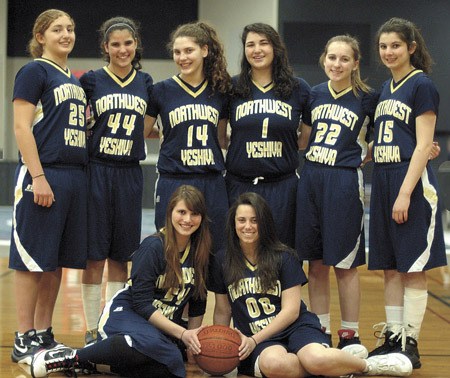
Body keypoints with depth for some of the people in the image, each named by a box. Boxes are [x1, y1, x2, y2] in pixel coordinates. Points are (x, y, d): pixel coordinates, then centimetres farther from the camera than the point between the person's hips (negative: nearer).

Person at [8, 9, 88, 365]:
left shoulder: (76, 81, 18)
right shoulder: (34, 71, -4)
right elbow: (22, 127, -12)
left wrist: (85, 175, 14)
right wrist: (38, 177, -19)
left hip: (76, 175, 8)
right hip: (43, 175, -8)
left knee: (57, 262, 10)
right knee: (33, 260, -3)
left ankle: (44, 335, 17)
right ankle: (24, 341, 3)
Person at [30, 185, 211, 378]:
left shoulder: (200, 252, 5)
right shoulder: (153, 246, -13)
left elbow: (197, 303, 14)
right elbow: (141, 303, -16)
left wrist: (193, 340, 3)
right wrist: (181, 333, -20)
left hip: (163, 325, 5)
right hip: (125, 313, -5)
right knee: (152, 344, -43)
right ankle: (72, 356, -24)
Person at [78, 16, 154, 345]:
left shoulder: (145, 83, 9)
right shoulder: (90, 81, 0)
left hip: (130, 174, 3)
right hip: (97, 171, -3)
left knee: (120, 256, 8)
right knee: (95, 255, -1)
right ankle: (92, 330, 7)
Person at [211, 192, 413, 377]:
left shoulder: (284, 257, 0)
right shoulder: (222, 262, 7)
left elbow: (291, 311, -4)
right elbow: (223, 311, 15)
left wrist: (254, 340, -12)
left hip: (297, 327, -1)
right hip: (257, 342, 1)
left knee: (316, 359, -37)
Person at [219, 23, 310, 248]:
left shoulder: (298, 88, 4)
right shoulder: (232, 87, 4)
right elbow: (219, 137, 14)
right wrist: (234, 146, 2)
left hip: (282, 187, 0)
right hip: (240, 185, 0)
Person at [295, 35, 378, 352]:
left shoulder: (368, 98, -3)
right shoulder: (315, 94, 9)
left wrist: (367, 157, -8)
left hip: (345, 183, -4)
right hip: (311, 180, 4)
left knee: (345, 265, 0)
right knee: (316, 264, 9)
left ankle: (350, 336, 11)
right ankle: (320, 333, 19)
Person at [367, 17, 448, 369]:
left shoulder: (422, 85, -7)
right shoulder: (386, 89, 16)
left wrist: (405, 193, -19)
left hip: (411, 181, -8)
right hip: (382, 181, 8)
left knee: (413, 268, -2)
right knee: (390, 268, 10)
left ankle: (410, 345, 3)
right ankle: (393, 339, 16)